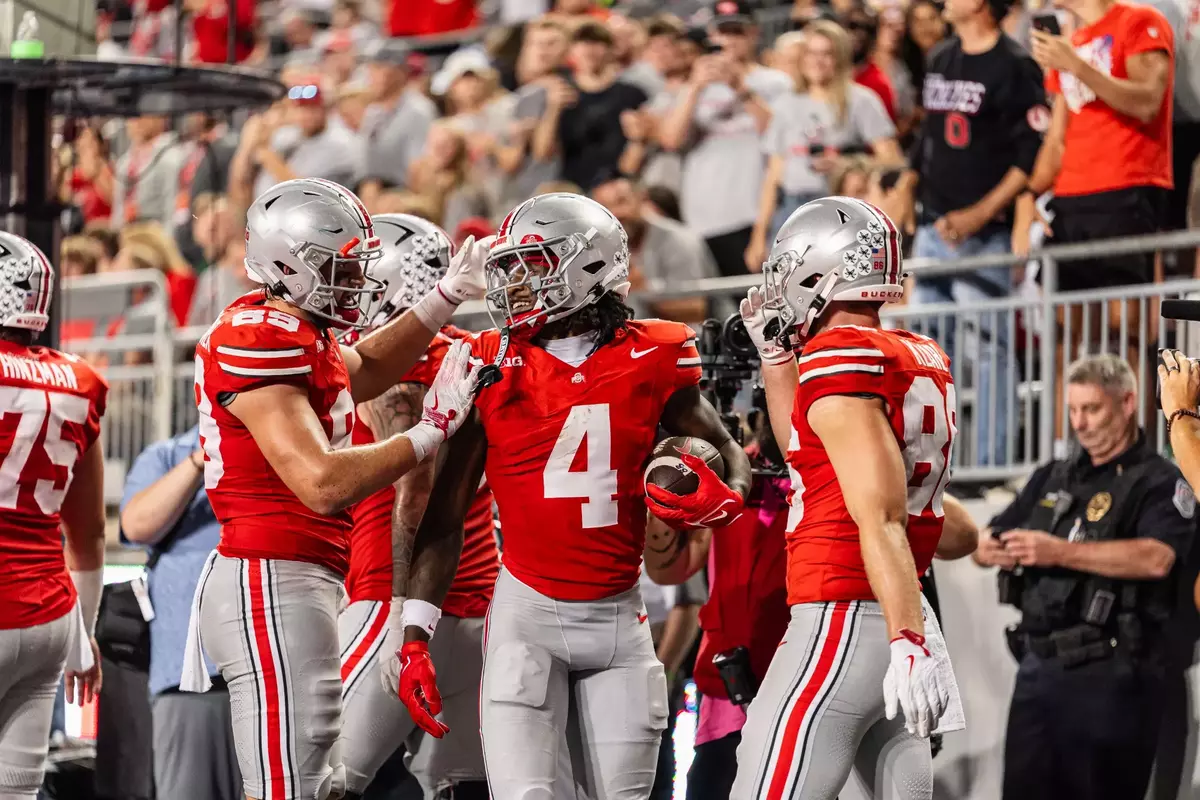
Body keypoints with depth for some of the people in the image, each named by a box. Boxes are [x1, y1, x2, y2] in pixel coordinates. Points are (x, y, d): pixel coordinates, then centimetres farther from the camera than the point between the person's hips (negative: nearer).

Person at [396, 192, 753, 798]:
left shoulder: (651, 360, -1)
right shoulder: (492, 368, -3)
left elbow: (728, 454, 11)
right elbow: (444, 515, 1)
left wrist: (723, 500, -14)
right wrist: (415, 635, -5)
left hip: (618, 614, 2)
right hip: (528, 610, -2)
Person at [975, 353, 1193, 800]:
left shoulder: (1158, 482, -2)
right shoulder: (1052, 479, 19)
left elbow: (1156, 559, -21)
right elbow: (983, 544, 16)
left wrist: (1060, 552, -27)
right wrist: (994, 550, -10)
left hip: (1109, 676, -6)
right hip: (1037, 667, 6)